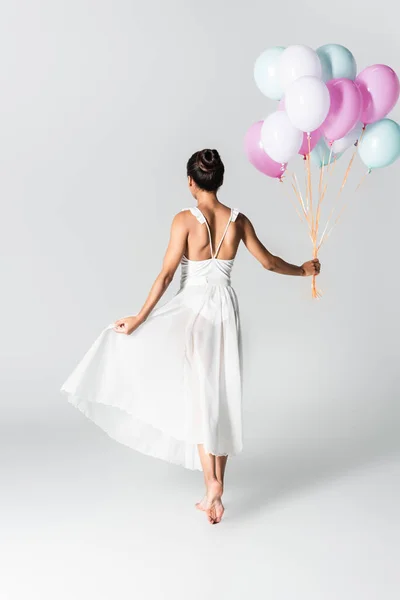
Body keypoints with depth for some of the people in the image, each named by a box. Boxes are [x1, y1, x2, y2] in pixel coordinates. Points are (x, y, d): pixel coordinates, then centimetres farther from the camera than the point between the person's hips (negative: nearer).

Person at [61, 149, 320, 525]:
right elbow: (268, 262, 10)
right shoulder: (238, 220, 2)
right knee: (221, 398, 9)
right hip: (226, 311, 4)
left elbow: (166, 274, -13)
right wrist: (303, 270, 27)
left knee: (200, 399, 2)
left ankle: (212, 483, -10)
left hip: (192, 307, -4)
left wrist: (139, 318, -8)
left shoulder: (185, 219, -10)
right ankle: (215, 491, 16)